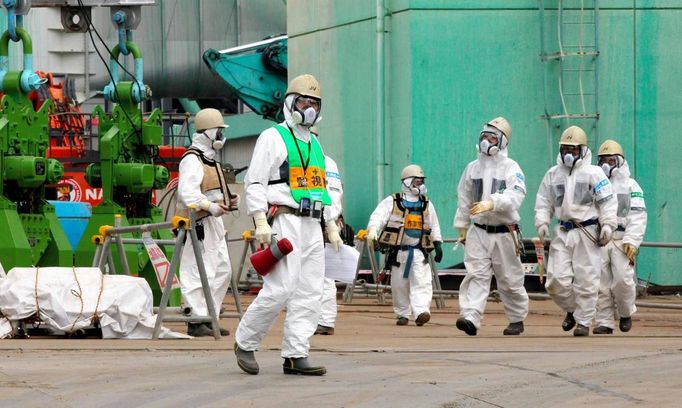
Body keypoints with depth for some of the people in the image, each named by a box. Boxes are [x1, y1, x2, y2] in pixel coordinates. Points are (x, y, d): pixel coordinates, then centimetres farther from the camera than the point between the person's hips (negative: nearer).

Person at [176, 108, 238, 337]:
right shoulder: (191, 160, -11)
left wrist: (228, 201, 12)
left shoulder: (210, 160, 22)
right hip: (199, 223, -11)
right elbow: (188, 193, -21)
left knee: (222, 271, 12)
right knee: (199, 273, -10)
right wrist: (210, 207, -31)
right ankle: (196, 321, -8)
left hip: (214, 223, 11)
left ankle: (209, 317, 19)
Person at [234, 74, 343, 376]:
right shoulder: (273, 137, -1)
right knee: (280, 289, -15)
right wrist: (261, 221, -17)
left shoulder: (315, 144, 23)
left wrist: (332, 227, 21)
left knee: (310, 292, 1)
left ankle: (296, 355, 1)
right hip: (284, 223, -8)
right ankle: (245, 343, 0)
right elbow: (255, 182, -7)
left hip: (312, 226, 8)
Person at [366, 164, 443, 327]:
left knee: (422, 283, -15)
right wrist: (372, 230, -29)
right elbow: (378, 216, -11)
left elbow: (434, 225, 22)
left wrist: (438, 244, 13)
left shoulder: (427, 205, 14)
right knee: (399, 285, 4)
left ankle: (421, 312, -25)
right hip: (398, 251, -1)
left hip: (419, 251, 2)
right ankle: (402, 314, 16)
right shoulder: (392, 202, 2)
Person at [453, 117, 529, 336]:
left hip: (504, 233, -3)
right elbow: (464, 200, 18)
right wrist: (462, 227, 19)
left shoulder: (511, 168, -6)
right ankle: (471, 318, -23)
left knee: (510, 280, 8)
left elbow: (516, 195, -23)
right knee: (476, 274, -12)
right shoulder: (472, 168, 8)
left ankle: (517, 320, 25)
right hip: (479, 231, 3)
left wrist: (492, 203, -37)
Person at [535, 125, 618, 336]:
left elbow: (607, 201, -5)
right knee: (557, 279, -4)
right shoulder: (553, 174, 12)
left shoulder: (593, 173, -2)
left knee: (586, 279, -3)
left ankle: (584, 321, 8)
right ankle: (571, 309, 22)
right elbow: (544, 201, 15)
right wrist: (542, 222, 1)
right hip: (563, 231, 4)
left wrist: (607, 225, -14)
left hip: (587, 231, -4)